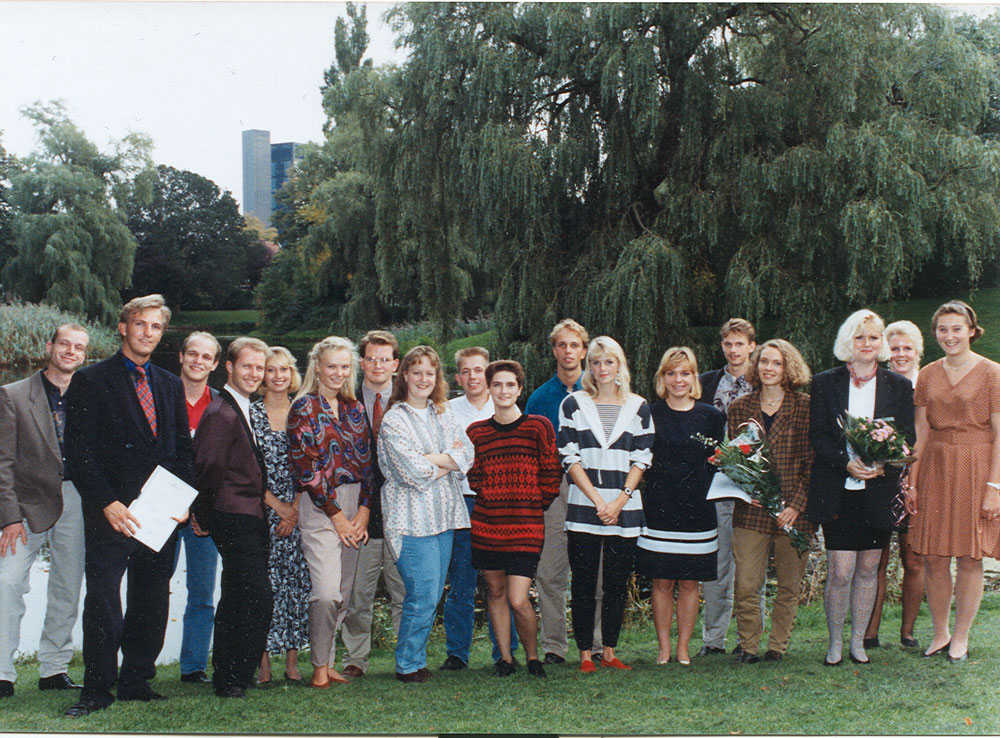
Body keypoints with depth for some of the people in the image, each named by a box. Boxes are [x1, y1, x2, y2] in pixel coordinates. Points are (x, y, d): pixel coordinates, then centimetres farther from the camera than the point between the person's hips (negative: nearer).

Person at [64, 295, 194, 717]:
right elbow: (78, 452, -6)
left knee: (152, 602, 9)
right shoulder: (90, 381, 1)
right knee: (103, 601, -6)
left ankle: (136, 681, 20)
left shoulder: (171, 385, 16)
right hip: (112, 513, -5)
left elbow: (183, 449, 17)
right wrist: (108, 504, -15)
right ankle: (97, 690, 3)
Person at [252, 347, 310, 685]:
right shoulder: (250, 414, 2)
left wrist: (295, 509, -4)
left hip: (299, 511, 2)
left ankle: (292, 662, 7)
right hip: (261, 511, -2)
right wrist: (277, 505, -8)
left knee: (298, 582, 0)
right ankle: (263, 662, 3)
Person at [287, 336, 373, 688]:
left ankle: (330, 662, 17)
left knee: (344, 594, 6)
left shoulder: (354, 408, 14)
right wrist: (337, 516, -10)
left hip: (356, 508, 5)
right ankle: (319, 667, 1)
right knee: (327, 593, -14)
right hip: (319, 508, -5)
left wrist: (363, 511, -1)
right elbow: (305, 467, -8)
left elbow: (366, 462, 12)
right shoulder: (305, 408, -3)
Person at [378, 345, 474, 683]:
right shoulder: (393, 420, -5)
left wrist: (433, 459, -12)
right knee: (423, 595, -8)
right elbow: (413, 472, -14)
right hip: (412, 515, -6)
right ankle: (408, 665, 5)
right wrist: (449, 462, -2)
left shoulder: (444, 414, 14)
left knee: (433, 593, 7)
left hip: (444, 514, 6)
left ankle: (415, 658, 18)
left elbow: (466, 454, 2)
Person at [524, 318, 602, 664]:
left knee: (596, 571, 0)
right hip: (552, 489, 1)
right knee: (549, 572, -1)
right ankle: (553, 645, 6)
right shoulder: (539, 398, 11)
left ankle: (597, 644, 8)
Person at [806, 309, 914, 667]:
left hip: (878, 490, 2)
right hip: (837, 490, -2)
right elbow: (817, 435, -1)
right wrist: (847, 462, -17)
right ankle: (835, 643, 12)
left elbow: (908, 437, 4)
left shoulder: (899, 386, 7)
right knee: (840, 571, -5)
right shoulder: (825, 383, 3)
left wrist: (882, 464, -15)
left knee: (868, 569, 9)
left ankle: (858, 640, 23)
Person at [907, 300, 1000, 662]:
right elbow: (921, 434, 10)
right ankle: (940, 633, 19)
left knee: (969, 559, 1)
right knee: (933, 558, 4)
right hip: (934, 469, 4)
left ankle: (961, 638, 14)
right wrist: (912, 482, 5)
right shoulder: (927, 375, 9)